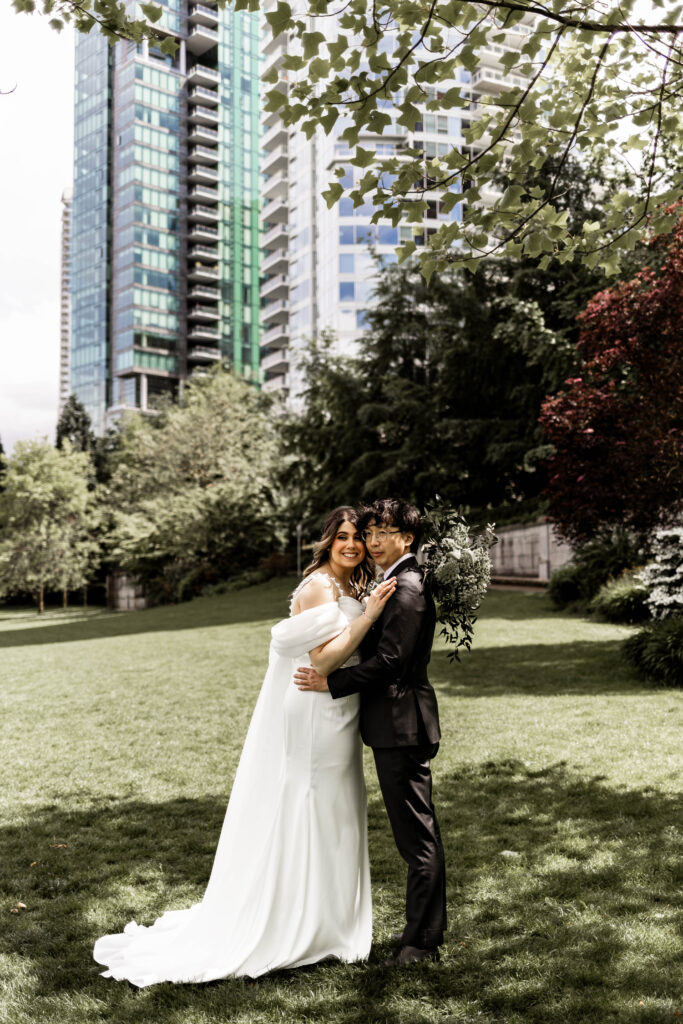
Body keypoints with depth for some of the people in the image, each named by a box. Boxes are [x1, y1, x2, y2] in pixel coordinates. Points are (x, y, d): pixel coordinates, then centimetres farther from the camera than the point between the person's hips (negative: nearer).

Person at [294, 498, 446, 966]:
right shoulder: (400, 583, 16)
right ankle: (426, 926, 30)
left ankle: (423, 940, 10)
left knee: (417, 834, -1)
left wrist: (331, 681, -16)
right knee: (417, 831, 18)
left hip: (402, 725, -11)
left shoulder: (407, 589, -17)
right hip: (397, 723, 11)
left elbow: (388, 660, -22)